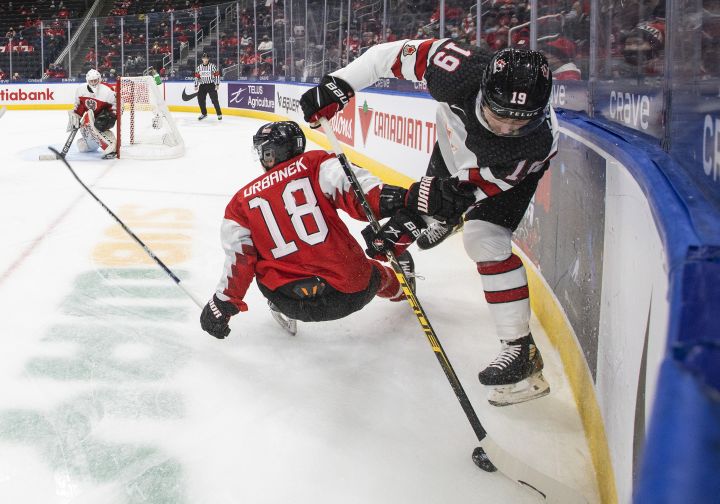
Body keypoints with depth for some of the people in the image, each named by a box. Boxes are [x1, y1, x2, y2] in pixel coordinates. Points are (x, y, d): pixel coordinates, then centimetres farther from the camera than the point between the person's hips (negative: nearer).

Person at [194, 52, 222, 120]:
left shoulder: (212, 66, -5)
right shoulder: (199, 67, 7)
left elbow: (217, 75, -6)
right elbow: (197, 76, 12)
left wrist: (217, 84, -12)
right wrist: (196, 85, 8)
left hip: (211, 85, -4)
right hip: (202, 85, 4)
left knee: (214, 99, -10)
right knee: (200, 99, 0)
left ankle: (219, 114, -1)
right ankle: (204, 113, 17)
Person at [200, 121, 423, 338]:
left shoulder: (242, 200, 8)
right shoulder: (316, 165, 2)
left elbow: (238, 261, 4)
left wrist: (222, 306, 15)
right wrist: (392, 203, -31)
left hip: (294, 305, 1)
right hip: (355, 292, 0)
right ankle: (399, 288, 61)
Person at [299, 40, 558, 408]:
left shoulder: (540, 141, -43)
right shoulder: (459, 71, -42)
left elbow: (486, 183, -31)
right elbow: (395, 54, -28)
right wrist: (339, 84, -30)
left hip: (507, 170, -4)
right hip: (455, 143, 5)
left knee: (485, 239, -25)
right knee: (436, 188, 32)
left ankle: (521, 348, -15)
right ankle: (445, 223, 74)